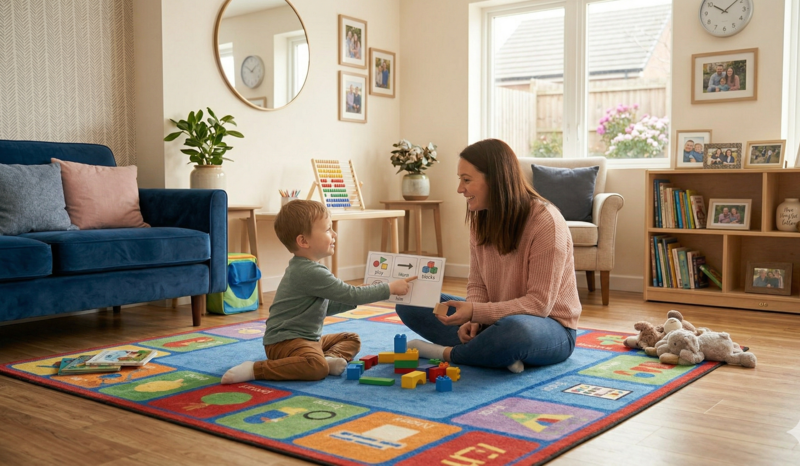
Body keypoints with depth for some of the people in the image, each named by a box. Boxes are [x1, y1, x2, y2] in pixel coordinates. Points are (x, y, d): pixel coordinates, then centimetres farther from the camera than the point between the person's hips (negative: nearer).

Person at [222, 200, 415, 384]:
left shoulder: (304, 268, 11)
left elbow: (325, 307, 19)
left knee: (352, 339, 17)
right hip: (285, 341, -10)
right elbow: (350, 295, -19)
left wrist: (361, 295, 9)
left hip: (308, 337, 10)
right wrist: (390, 288, -10)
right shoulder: (310, 273, -21)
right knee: (317, 367, -36)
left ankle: (330, 358, -12)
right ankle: (254, 370, -23)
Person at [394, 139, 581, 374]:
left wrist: (475, 312, -30)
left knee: (515, 329, -44)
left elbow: (539, 303, -22)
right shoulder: (480, 218, -1)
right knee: (409, 303, -5)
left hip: (550, 326, -7)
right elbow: (477, 284, 4)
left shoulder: (546, 222, -21)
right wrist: (473, 320, -17)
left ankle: (447, 353, -15)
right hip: (496, 318, 7)